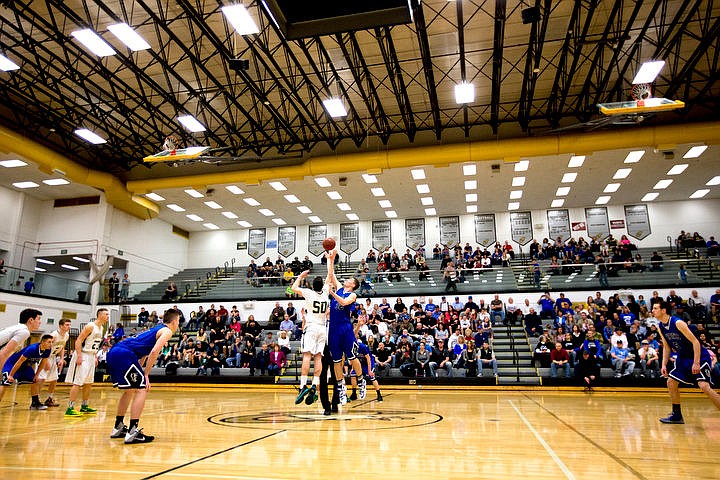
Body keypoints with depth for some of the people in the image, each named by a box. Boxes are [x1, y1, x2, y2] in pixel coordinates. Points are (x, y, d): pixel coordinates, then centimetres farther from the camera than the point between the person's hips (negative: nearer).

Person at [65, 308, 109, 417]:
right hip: (83, 356, -9)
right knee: (77, 383, -9)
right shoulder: (90, 326, -16)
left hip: (91, 357, 9)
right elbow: (78, 341, -19)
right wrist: (79, 356, -25)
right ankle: (70, 409, -5)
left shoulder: (101, 328, 11)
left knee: (88, 383, 14)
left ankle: (85, 407, 23)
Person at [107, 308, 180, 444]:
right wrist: (146, 375, -8)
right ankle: (132, 432, -9)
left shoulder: (156, 329, 29)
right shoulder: (167, 331, 2)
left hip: (113, 352, 10)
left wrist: (140, 374, 25)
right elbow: (154, 352, -13)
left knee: (129, 390, 22)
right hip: (124, 354, -10)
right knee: (141, 389, -6)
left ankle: (118, 428, 30)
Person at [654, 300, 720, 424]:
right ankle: (677, 415, 16)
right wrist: (664, 364, 2)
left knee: (704, 386, -23)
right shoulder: (660, 326, 0)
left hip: (700, 357, -8)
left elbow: (695, 342, -24)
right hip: (683, 358, 8)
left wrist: (696, 363, -28)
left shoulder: (678, 323, -24)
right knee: (671, 382, 5)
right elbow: (666, 347, 10)